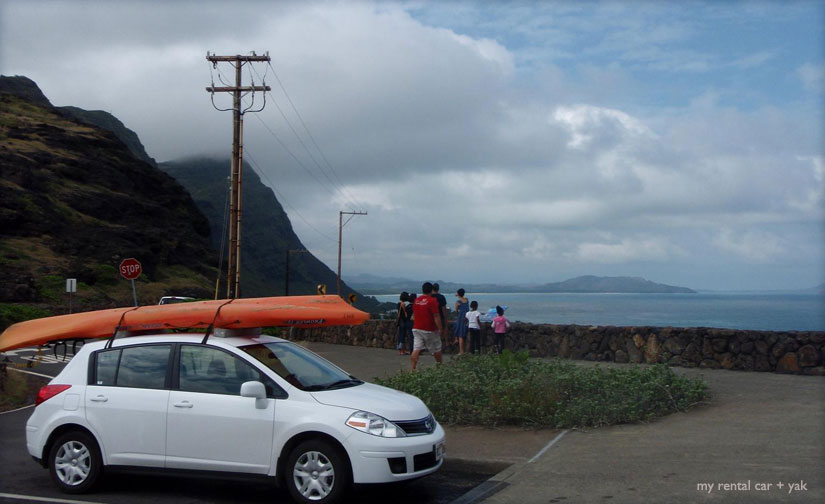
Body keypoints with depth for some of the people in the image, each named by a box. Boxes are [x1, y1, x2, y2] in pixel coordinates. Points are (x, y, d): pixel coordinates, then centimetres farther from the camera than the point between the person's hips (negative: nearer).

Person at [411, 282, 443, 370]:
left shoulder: (416, 300, 6)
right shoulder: (432, 301, -13)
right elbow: (436, 317, -15)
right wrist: (440, 329, -10)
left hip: (416, 329, 5)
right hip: (429, 330, -5)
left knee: (416, 349, -2)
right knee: (437, 349, 13)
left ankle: (413, 368, -12)